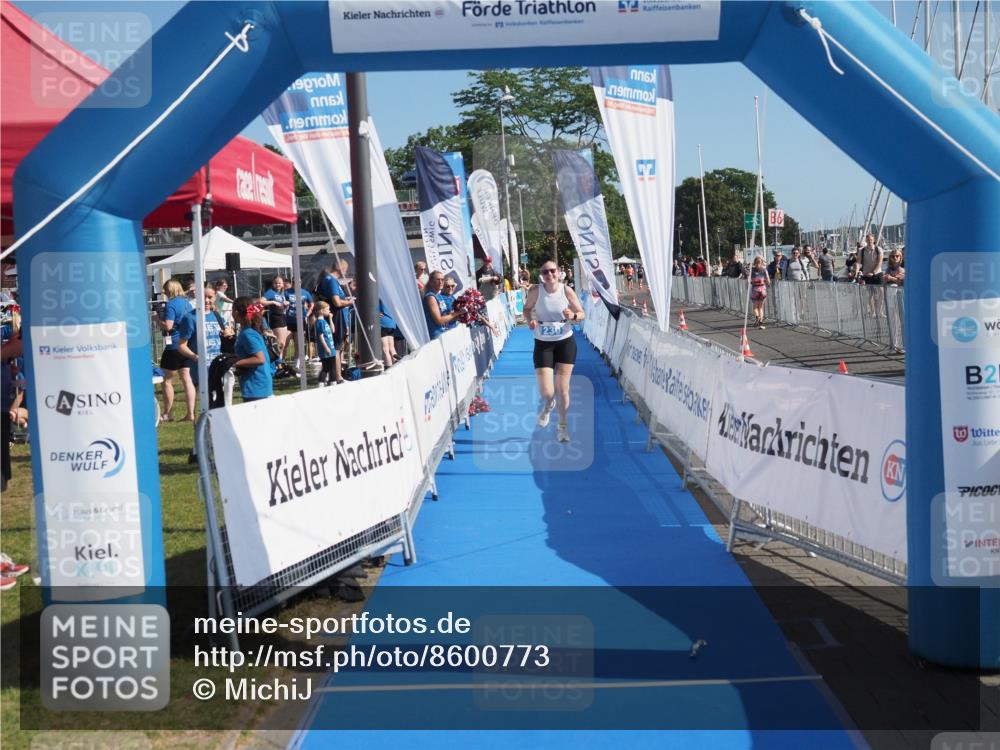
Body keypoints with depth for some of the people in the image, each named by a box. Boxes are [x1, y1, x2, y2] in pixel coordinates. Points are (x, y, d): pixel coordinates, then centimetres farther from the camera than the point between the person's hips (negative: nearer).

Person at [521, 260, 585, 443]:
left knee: (562, 389, 2)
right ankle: (548, 406, 33)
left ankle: (563, 426, 25)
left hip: (566, 342, 0)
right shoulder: (536, 291, -10)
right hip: (543, 344, 0)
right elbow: (527, 308, 8)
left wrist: (573, 315, -23)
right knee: (546, 393, -8)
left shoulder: (567, 291, -9)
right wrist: (530, 320, -13)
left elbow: (581, 314, -1)